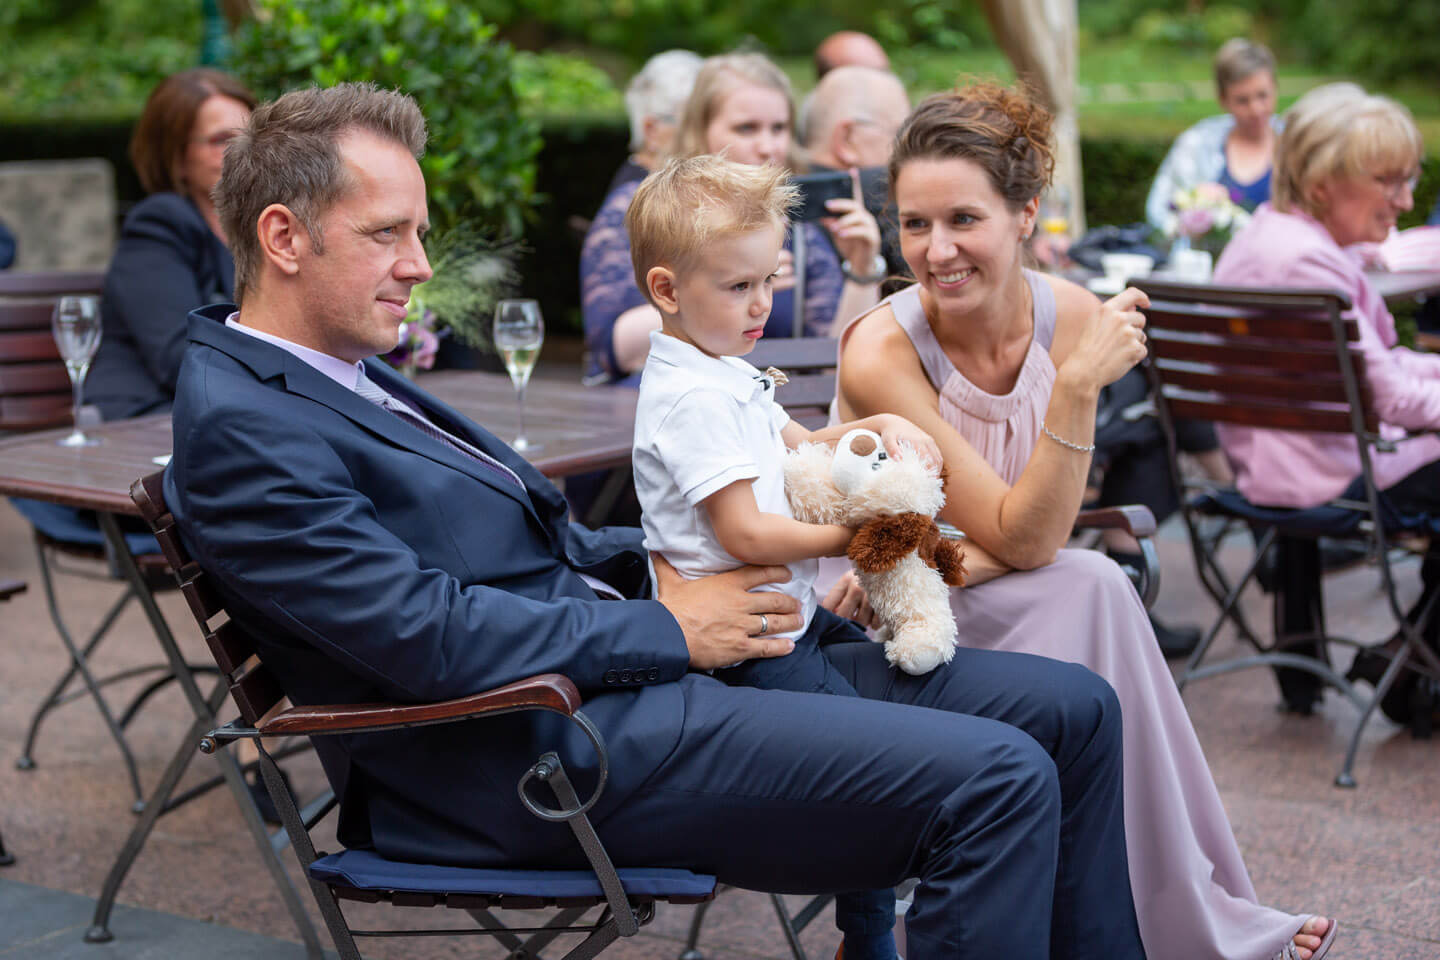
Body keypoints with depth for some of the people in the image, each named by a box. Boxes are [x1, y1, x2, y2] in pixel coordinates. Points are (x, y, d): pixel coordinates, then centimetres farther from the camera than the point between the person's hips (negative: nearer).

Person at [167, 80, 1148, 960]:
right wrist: (665, 628, -12)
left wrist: (657, 564, 7)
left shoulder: (343, 374, 18)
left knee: (1072, 709, 5)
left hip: (626, 666, 10)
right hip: (557, 747, -10)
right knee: (996, 780, -21)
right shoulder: (236, 423, -13)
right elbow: (428, 634, -21)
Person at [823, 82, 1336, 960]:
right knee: (1089, 587, -27)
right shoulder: (881, 352, -23)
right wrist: (1079, 387, -34)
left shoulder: (1072, 315, -10)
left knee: (1090, 587, -28)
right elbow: (1022, 540, -24)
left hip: (988, 608, 4)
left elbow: (1041, 538, -9)